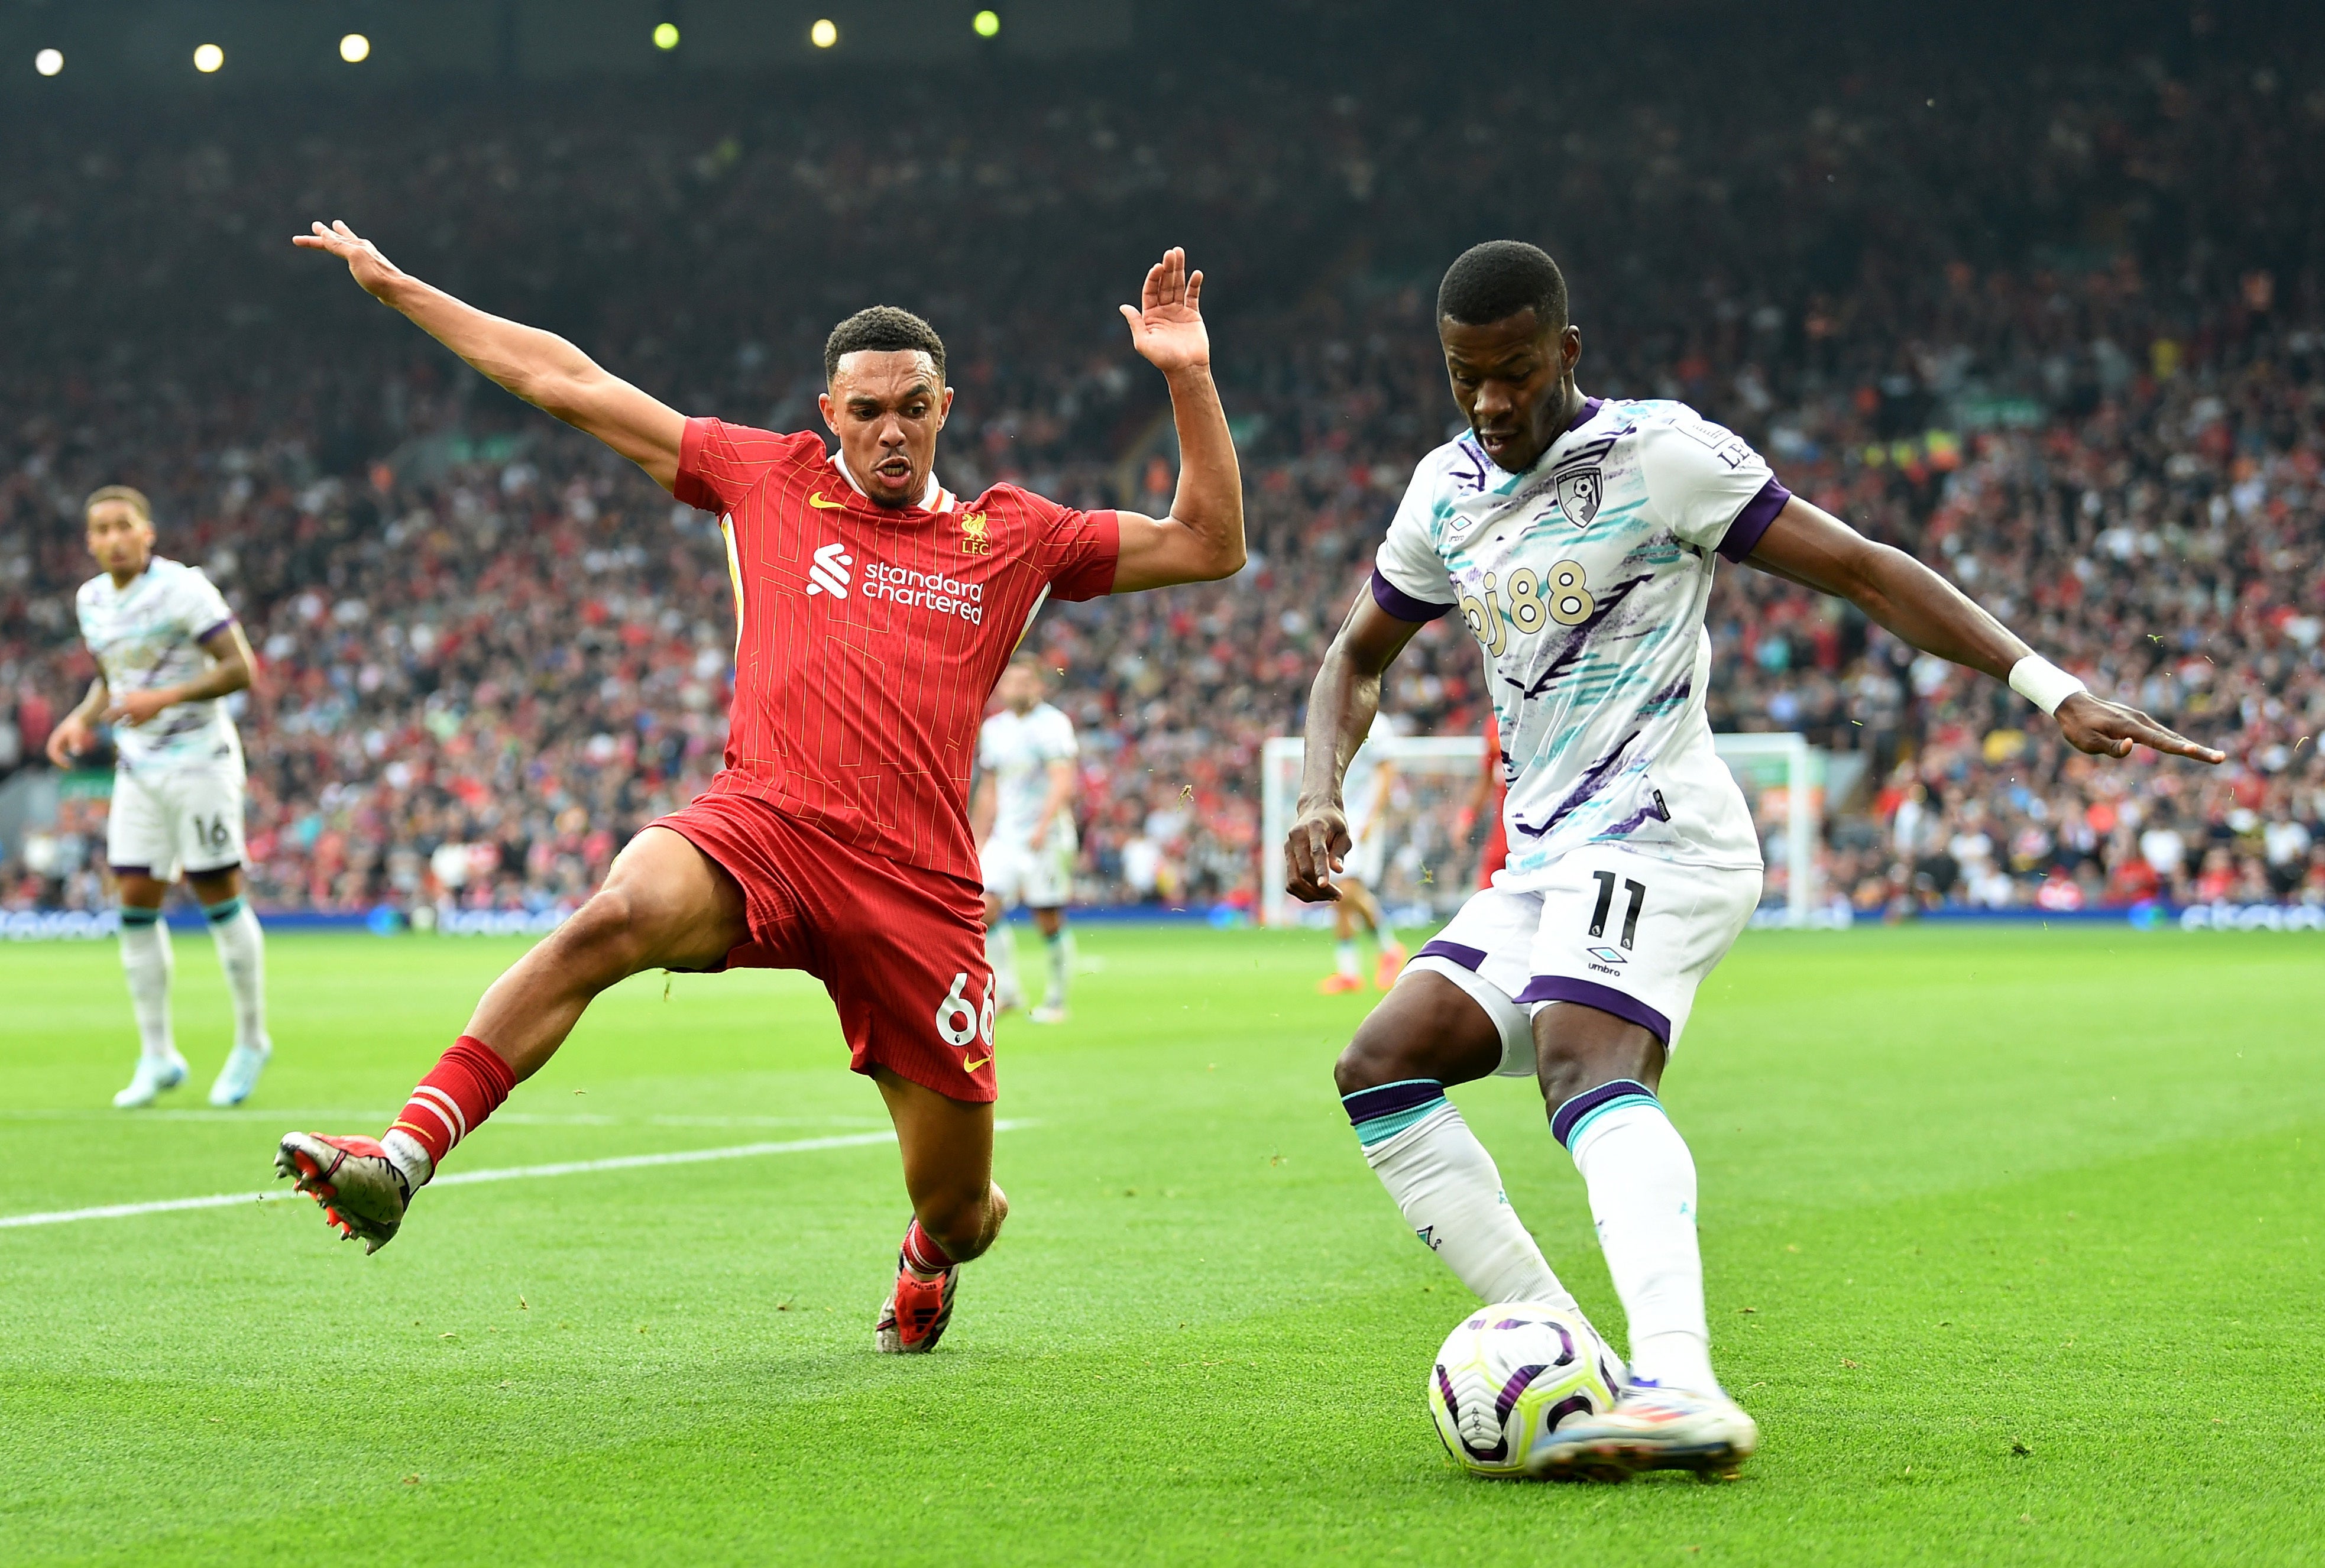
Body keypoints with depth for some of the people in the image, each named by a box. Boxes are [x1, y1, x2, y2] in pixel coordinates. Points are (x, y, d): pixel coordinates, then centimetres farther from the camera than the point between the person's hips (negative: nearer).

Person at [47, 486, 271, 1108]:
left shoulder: (184, 588, -13)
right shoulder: (91, 600, 8)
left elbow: (240, 668, -17)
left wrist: (163, 698, -26)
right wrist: (80, 720, 2)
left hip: (200, 761, -6)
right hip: (138, 770, 6)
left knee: (218, 896, -2)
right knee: (135, 901, -1)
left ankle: (252, 1040, 13)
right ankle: (157, 1057, 6)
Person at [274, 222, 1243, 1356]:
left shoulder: (1010, 537, 15)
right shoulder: (771, 480, 14)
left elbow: (1209, 546, 17)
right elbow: (566, 383, 16)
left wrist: (1186, 375, 7)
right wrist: (397, 288, 17)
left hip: (918, 884, 1)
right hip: (762, 826, -1)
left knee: (957, 1208, 5)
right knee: (614, 918, -36)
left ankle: (930, 1259, 46)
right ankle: (402, 1158, -42)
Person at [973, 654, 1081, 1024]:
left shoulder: (1053, 724, -8)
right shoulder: (993, 729, 12)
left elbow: (1063, 783, -18)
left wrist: (1043, 826, -31)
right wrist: (978, 842, 19)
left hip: (1046, 838, -5)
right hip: (1004, 837, 5)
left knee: (1049, 921, -2)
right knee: (984, 908, -12)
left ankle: (1057, 1001, 12)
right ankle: (1006, 990, -4)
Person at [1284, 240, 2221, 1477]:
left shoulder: (1659, 451, -7)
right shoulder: (1446, 492, 14)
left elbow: (1860, 572, -8)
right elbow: (1358, 658, 27)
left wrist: (2050, 689, -15)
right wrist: (1321, 796, 6)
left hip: (1653, 833, -8)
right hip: (1542, 864, 8)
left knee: (1588, 1065, -32)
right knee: (1379, 1073, -3)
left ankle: (1679, 1389, -53)